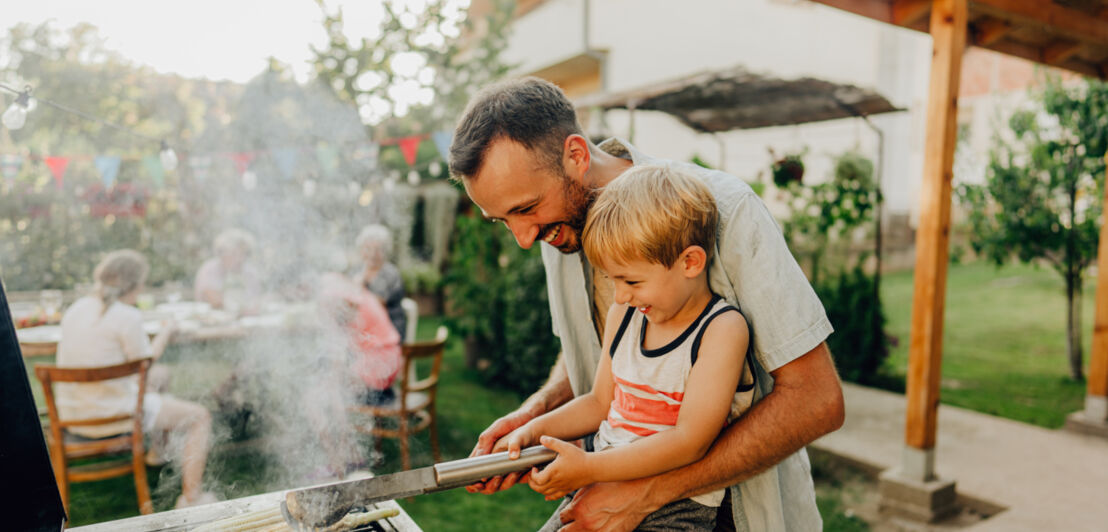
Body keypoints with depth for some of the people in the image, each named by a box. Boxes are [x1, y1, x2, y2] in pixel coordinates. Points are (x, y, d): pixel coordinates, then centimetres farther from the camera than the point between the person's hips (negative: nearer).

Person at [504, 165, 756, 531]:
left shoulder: (722, 328, -14)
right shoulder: (623, 315, 7)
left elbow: (690, 441, -20)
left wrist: (589, 467, -21)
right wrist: (533, 431, 2)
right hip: (601, 490, 6)